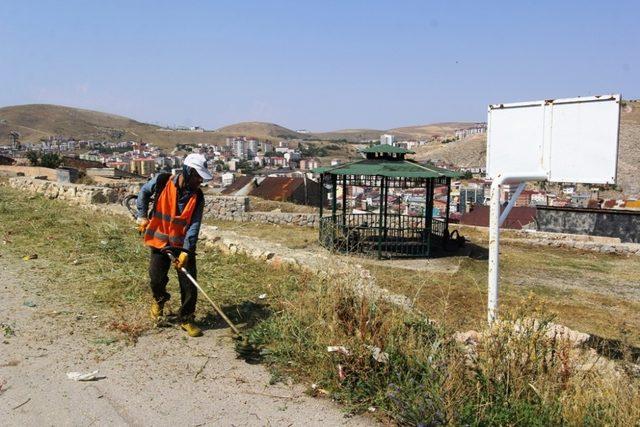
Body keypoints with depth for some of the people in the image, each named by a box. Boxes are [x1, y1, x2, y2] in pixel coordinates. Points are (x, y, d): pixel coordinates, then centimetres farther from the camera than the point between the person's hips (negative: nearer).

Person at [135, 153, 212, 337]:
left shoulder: (197, 197, -10)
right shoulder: (162, 181, -13)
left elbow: (194, 226, -14)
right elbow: (144, 192, 8)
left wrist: (186, 252, -21)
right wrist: (142, 216, 4)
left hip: (184, 244, 1)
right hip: (160, 241, 0)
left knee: (189, 285, -2)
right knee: (156, 279, 1)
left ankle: (187, 319, 15)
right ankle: (159, 299, 36)